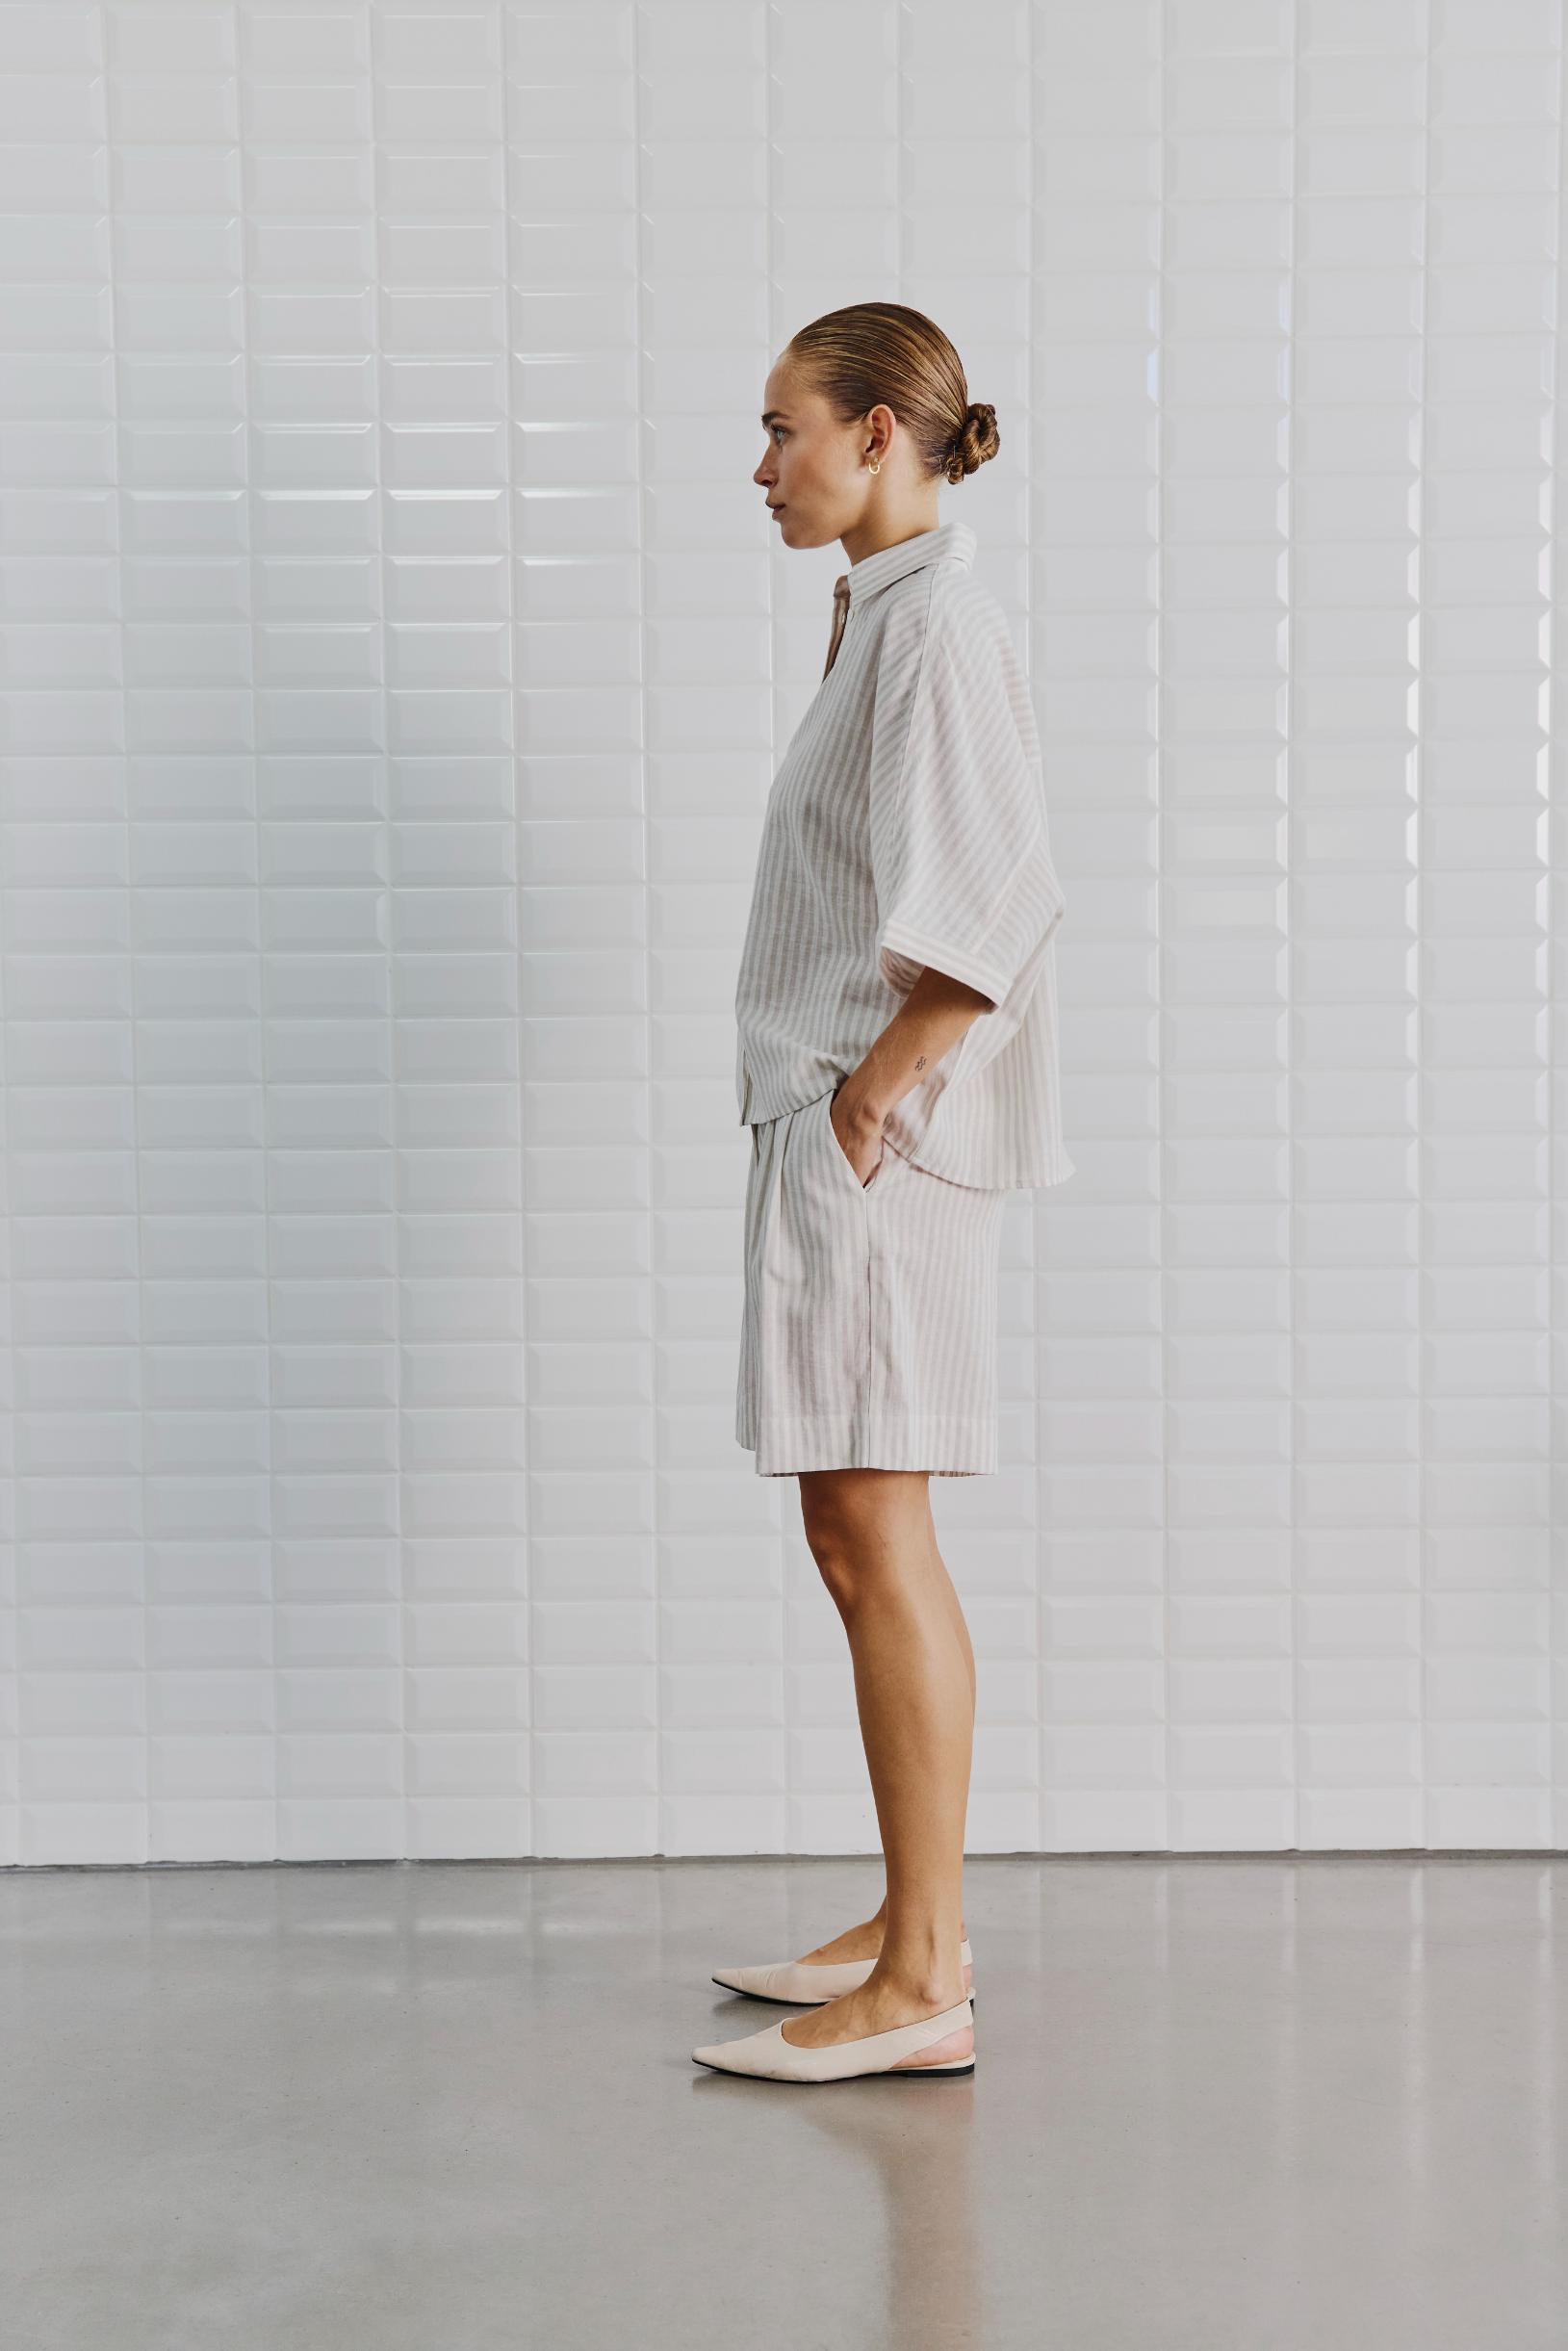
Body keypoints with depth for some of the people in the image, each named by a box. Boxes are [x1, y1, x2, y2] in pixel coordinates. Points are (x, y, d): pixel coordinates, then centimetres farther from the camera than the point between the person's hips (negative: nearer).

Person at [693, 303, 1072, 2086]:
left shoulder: (932, 625, -13)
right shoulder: (889, 614, 18)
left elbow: (994, 914, -23)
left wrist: (871, 1093, -17)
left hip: (879, 1146, -10)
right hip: (841, 1128, 10)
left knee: (873, 1536, -7)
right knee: (862, 1538, 14)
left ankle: (920, 1990, 1)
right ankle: (920, 1922, 25)